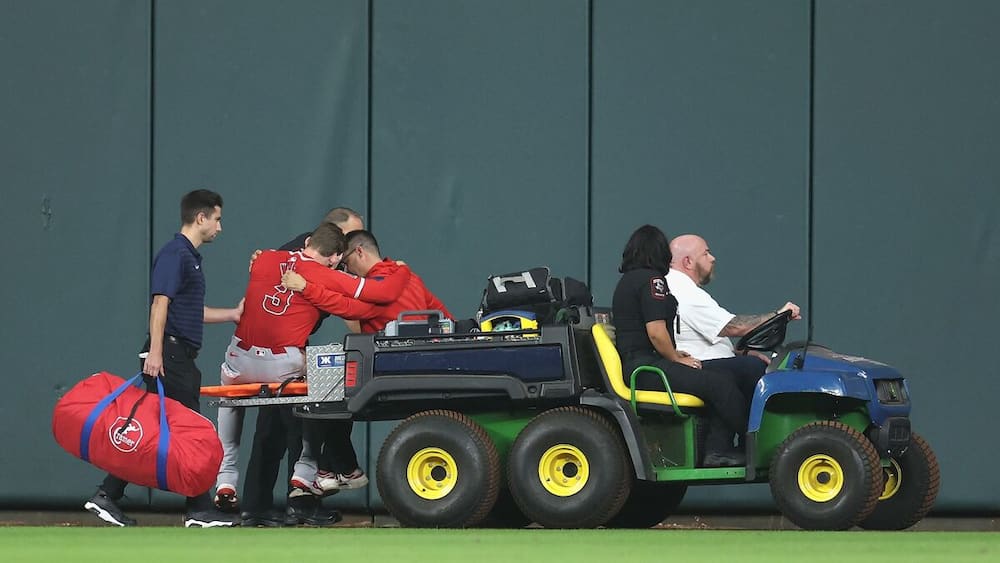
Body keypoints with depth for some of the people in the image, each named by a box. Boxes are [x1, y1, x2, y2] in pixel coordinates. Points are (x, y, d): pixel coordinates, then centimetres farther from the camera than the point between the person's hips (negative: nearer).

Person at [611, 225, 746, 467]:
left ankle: (717, 449, -9)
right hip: (644, 366, -11)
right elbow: (656, 332, -18)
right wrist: (676, 359, -2)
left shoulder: (627, 281, 21)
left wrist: (674, 355, 16)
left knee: (724, 379, 3)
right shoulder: (650, 280, -11)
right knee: (718, 384, -18)